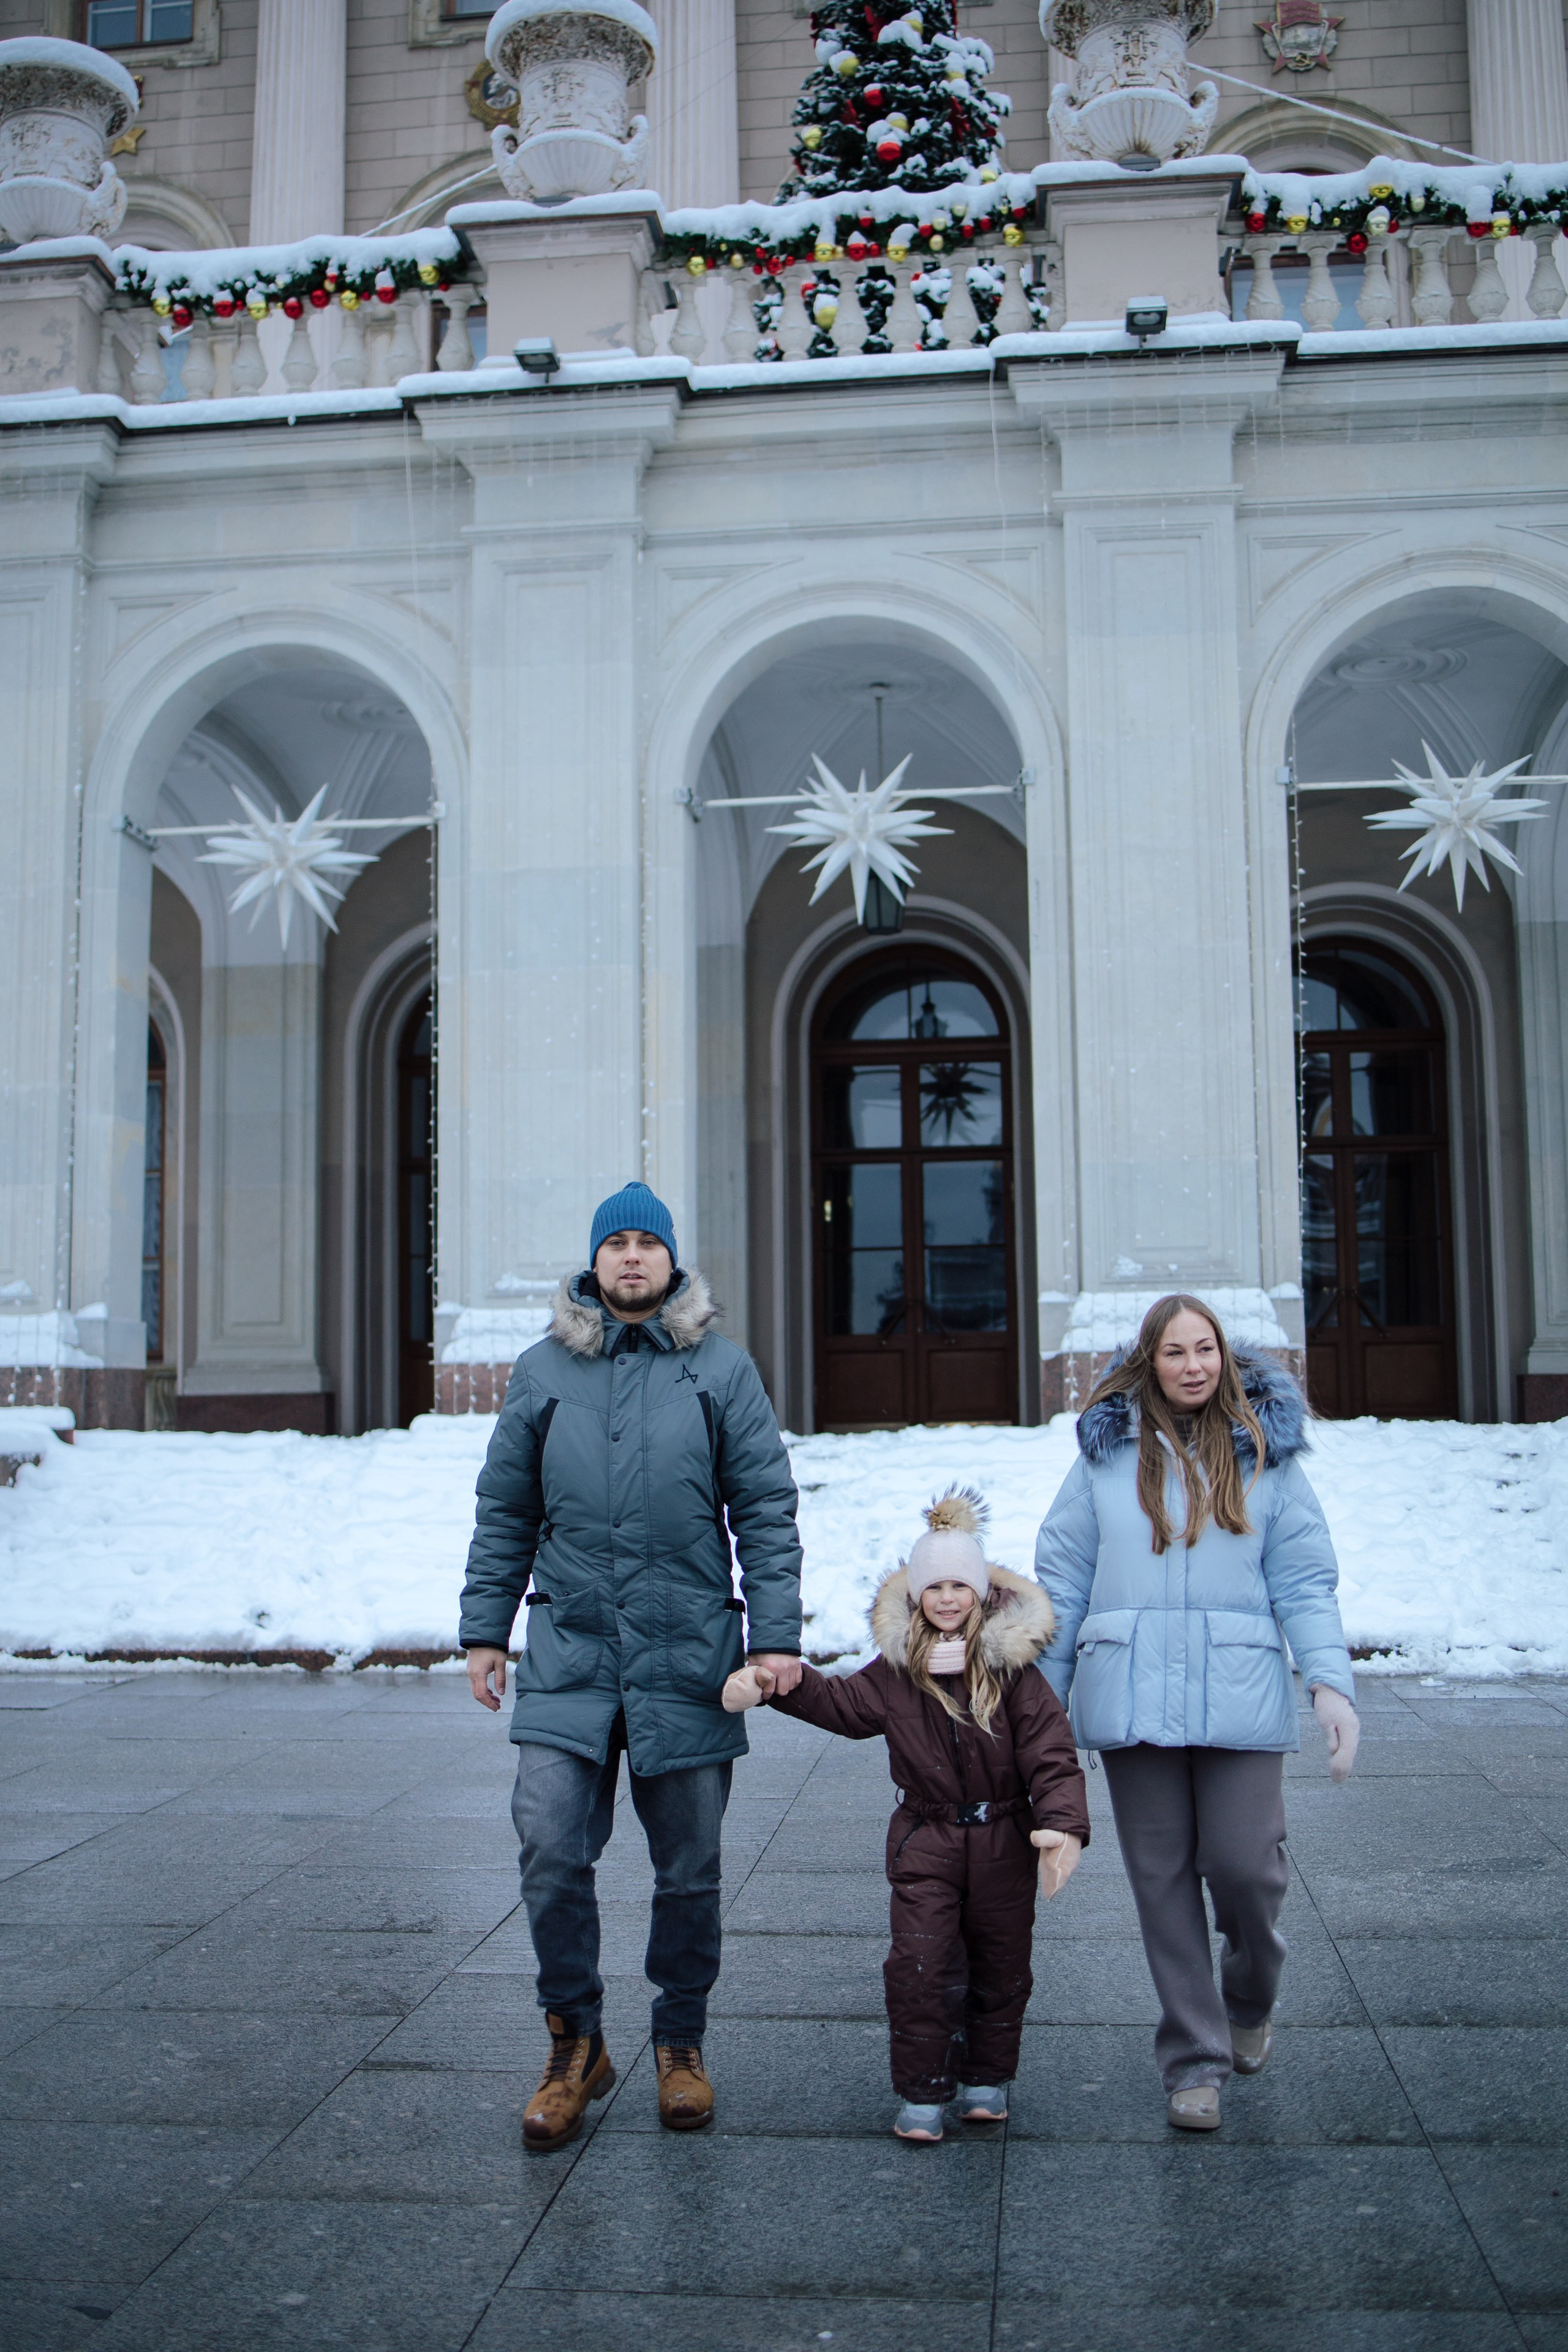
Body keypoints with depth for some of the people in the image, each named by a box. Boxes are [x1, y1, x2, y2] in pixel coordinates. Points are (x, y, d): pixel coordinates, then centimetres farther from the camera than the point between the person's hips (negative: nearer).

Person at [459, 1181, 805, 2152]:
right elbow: (505, 1512, 12)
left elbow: (766, 1509, 0)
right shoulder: (544, 1371, 7)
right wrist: (486, 1628, 7)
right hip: (569, 1652, 1)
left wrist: (777, 1635, -7)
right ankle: (576, 2043, 12)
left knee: (689, 1865, 9)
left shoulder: (721, 1368, 2)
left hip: (688, 1656, -1)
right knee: (551, 1846, -8)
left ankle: (681, 2043, 28)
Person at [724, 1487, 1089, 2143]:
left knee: (1000, 1965, 12)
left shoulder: (1012, 1668, -9)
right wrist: (775, 1682, -6)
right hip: (925, 1842, 1)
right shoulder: (896, 1670, -2)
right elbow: (838, 1703, 9)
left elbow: (1051, 1755, -11)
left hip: (1003, 1842, 0)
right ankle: (922, 2094, 9)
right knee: (919, 1966, -6)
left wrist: (1064, 1824, -25)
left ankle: (986, 2079, 31)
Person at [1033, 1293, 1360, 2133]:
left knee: (1243, 1865, -3)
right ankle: (1193, 2057, 19)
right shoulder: (1106, 1452, 6)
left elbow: (1304, 1579, 4)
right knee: (1162, 1876, 4)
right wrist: (1039, 1695, 7)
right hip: (1132, 1699, 1)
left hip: (1240, 1697, -1)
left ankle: (1251, 2006, 29)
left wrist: (1330, 1680, -8)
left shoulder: (1265, 1451, 6)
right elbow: (1062, 1577, 8)